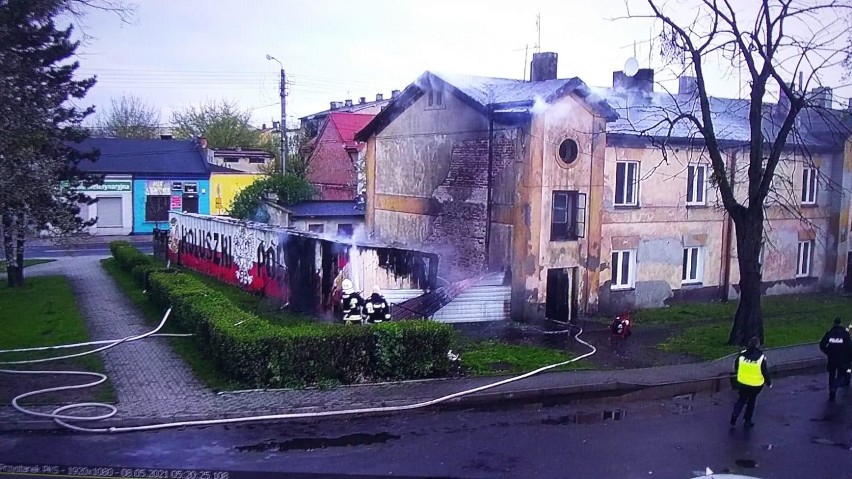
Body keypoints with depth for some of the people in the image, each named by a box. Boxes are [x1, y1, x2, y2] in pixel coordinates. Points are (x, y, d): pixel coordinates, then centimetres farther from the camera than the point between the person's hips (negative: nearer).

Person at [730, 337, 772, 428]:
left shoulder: (741, 354, -10)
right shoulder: (761, 357, -19)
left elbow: (736, 368, 4)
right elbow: (765, 372, -10)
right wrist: (769, 382, 6)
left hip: (742, 382, 2)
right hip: (756, 384, -2)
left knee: (742, 399, 20)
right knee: (751, 400, 18)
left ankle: (735, 414, -2)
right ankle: (747, 420, 23)